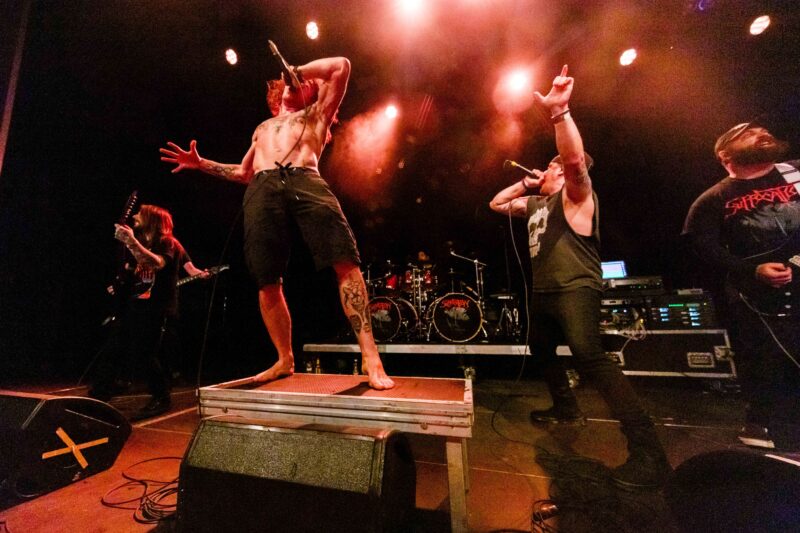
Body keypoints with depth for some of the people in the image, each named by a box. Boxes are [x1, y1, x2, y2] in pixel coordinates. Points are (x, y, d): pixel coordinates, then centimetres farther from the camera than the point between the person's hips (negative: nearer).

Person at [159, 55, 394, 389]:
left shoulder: (316, 113, 32)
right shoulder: (262, 127, 41)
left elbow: (341, 66, 24)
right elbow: (245, 173, 40)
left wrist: (300, 71, 32)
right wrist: (202, 164, 31)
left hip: (304, 180, -3)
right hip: (262, 191, 4)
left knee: (346, 262, -25)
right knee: (268, 283, -6)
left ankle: (369, 356, -23)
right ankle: (285, 360, 10)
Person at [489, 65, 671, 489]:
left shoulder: (576, 195, -2)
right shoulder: (535, 204, 21)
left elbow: (575, 158, -23)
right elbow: (496, 204, 26)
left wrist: (560, 111, -29)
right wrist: (525, 184, 18)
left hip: (575, 289, -10)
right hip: (543, 292, 10)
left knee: (590, 358, -25)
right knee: (541, 351, 20)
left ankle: (648, 452, -17)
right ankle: (567, 409, 39)